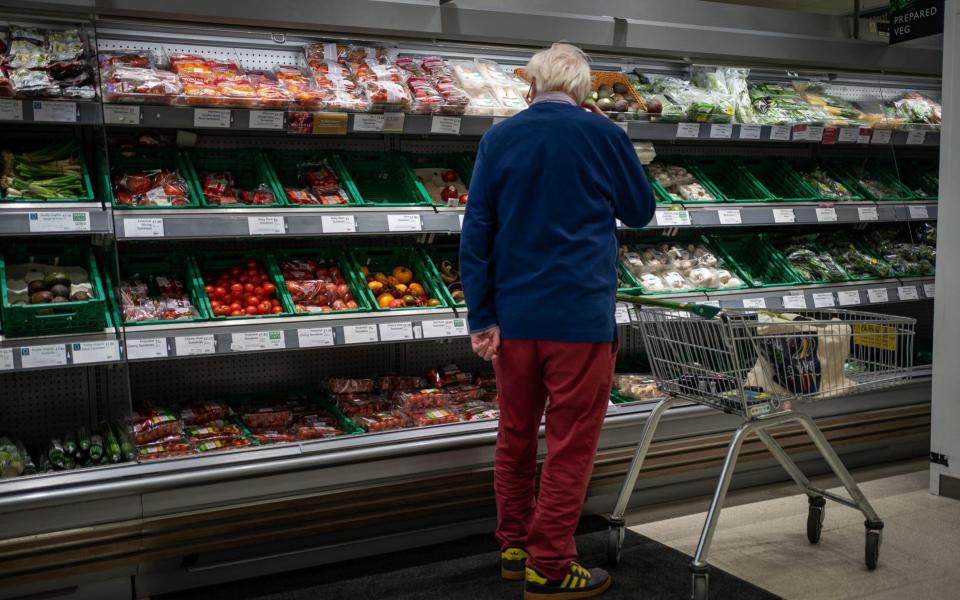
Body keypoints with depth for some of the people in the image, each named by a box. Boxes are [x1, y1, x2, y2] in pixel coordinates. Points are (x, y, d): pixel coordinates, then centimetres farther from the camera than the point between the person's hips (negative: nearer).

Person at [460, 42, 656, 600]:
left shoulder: (499, 138, 3)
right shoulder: (603, 134, -4)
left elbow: (476, 233, 0)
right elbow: (641, 211, 10)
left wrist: (481, 317, 2)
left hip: (514, 314, 4)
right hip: (580, 313, -3)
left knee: (515, 433, 16)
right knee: (571, 443, 5)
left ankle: (514, 544, 28)